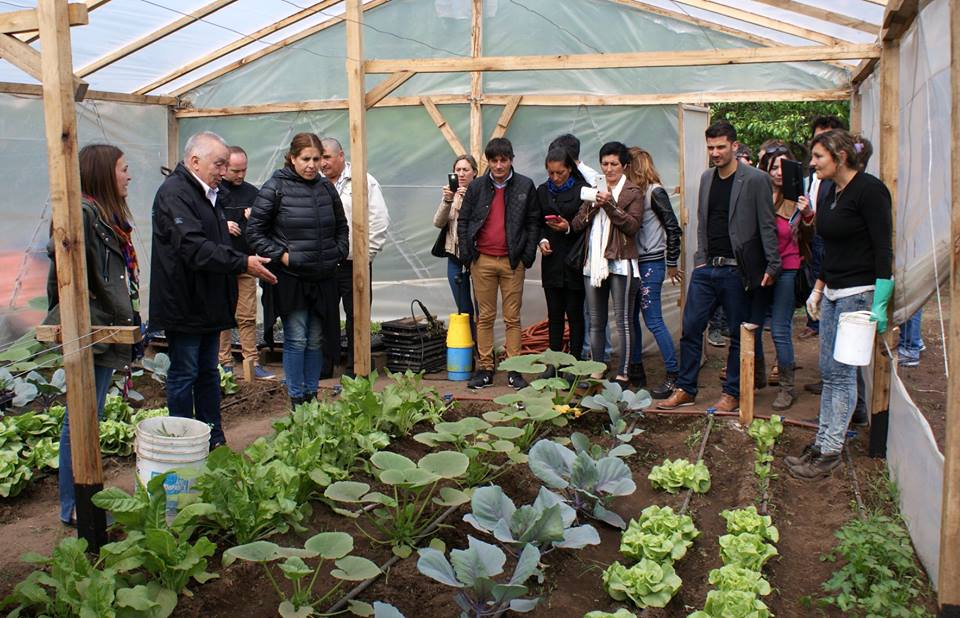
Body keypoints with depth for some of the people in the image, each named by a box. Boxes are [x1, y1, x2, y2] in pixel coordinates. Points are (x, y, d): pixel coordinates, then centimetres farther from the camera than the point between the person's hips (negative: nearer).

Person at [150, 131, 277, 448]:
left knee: (208, 373, 16)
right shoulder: (174, 193, -16)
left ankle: (214, 440, 25)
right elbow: (194, 248, -28)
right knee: (183, 375, 2)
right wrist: (243, 263, -28)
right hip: (184, 304, -9)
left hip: (209, 303, 9)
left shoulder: (210, 194, 15)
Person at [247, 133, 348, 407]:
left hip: (323, 278, 5)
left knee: (317, 340, 10)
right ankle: (297, 400, 10)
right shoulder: (275, 187, -7)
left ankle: (312, 395, 23)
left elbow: (342, 227, 21)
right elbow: (255, 231, -5)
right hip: (291, 278, -4)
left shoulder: (326, 187, 7)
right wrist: (280, 255, -11)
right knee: (296, 340, -2)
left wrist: (338, 253, 8)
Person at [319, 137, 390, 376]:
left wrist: (366, 255, -7)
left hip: (354, 264, -3)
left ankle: (355, 369, 13)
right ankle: (324, 364, 21)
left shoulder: (363, 181, -2)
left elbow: (380, 220, -5)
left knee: (356, 317, 4)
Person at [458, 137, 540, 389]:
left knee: (512, 318, 2)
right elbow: (463, 221, 9)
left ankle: (514, 370, 8)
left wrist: (528, 255, -4)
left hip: (512, 261, -1)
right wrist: (467, 254, 0)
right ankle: (485, 369, 11)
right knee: (484, 317, 5)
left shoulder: (525, 186, 3)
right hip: (482, 260, 1)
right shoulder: (477, 187, 6)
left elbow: (533, 222, 5)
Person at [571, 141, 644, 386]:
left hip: (620, 263, -5)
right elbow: (577, 224, 9)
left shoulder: (633, 193, 2)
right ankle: (596, 372, 16)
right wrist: (593, 207, -7)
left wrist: (610, 205, -17)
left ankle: (622, 373, 1)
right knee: (596, 323, 9)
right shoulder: (594, 189, 17)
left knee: (623, 321, -3)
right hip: (593, 263, 5)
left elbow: (632, 225, -11)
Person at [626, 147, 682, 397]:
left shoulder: (655, 192, -9)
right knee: (631, 318, 12)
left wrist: (672, 263, -5)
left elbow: (673, 228, -9)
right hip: (633, 263, 8)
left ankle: (674, 376, 1)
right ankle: (636, 370, 24)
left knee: (653, 320, -7)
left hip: (650, 264, -8)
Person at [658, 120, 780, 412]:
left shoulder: (755, 180, -7)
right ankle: (685, 389, 17)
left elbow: (767, 227, -6)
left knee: (738, 334, 6)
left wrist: (772, 266, -9)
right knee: (690, 328, 5)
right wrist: (700, 259, 11)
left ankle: (732, 393, 19)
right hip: (706, 268, 5)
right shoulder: (706, 178, 11)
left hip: (737, 270, -5)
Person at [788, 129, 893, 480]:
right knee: (829, 373, 11)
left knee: (842, 374, -4)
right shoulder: (832, 193, 13)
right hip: (832, 293, 9)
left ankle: (831, 453, 3)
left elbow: (883, 250, -17)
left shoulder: (869, 190, -13)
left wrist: (879, 304, -21)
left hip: (859, 294, -9)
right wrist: (818, 289, 20)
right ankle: (822, 444, 18)